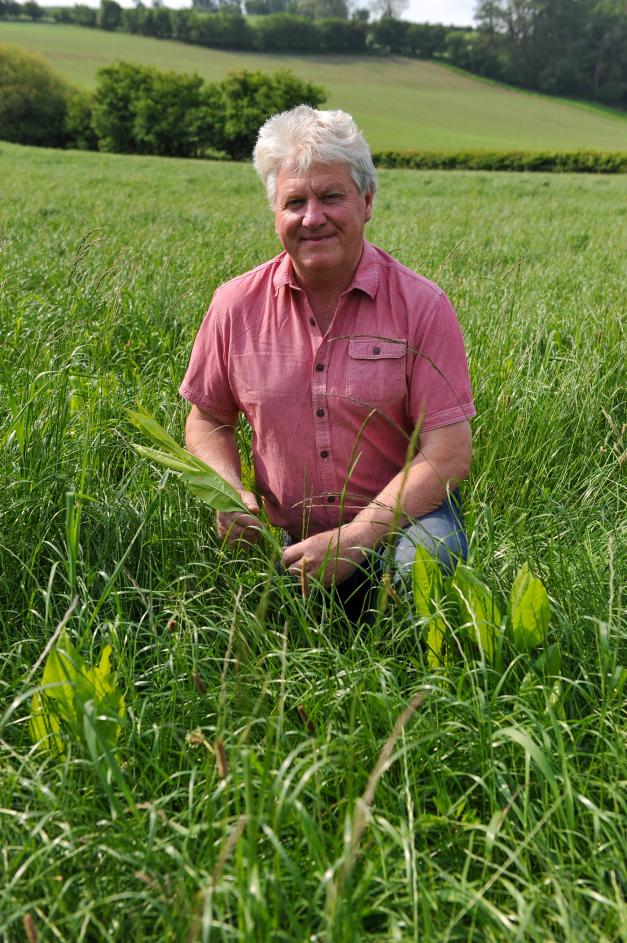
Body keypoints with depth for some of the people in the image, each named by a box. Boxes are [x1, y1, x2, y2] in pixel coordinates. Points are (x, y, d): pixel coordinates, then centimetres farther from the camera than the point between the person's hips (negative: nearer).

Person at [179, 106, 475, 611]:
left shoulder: (422, 307, -8)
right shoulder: (236, 305, 0)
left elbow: (448, 455, -12)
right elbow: (207, 420, 12)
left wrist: (354, 539, -21)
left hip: (398, 520, -2)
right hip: (283, 540, 2)